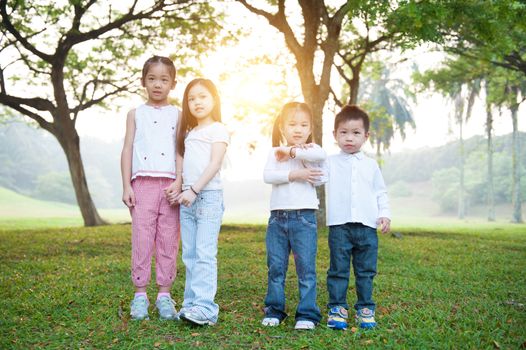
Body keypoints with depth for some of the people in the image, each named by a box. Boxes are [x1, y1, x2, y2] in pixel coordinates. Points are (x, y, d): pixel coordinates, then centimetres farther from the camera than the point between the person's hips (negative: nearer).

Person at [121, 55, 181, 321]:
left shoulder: (177, 115, 11)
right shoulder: (136, 114, 12)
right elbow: (127, 150, 8)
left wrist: (180, 182, -10)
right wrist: (126, 186, -1)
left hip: (170, 184, 0)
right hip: (142, 182, 0)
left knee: (168, 240, 2)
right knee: (142, 238, -2)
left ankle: (164, 295, 10)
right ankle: (140, 294, 6)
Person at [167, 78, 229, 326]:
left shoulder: (218, 130, 0)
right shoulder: (189, 133, 21)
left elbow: (215, 164, -11)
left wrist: (194, 190, -19)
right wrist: (180, 190, 7)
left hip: (208, 195, -7)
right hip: (188, 197, 7)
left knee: (204, 253, -12)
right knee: (189, 255, 6)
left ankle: (205, 308, -14)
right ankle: (191, 304, 10)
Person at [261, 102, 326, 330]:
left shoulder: (310, 149, 4)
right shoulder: (275, 152, 10)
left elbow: (321, 155, -21)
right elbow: (267, 175, -7)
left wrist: (292, 151, -16)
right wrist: (294, 174, -16)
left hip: (304, 217, -3)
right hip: (277, 216, 3)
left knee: (306, 267, -2)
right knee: (275, 267, 9)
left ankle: (307, 314, 6)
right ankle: (274, 311, 21)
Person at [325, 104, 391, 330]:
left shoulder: (371, 165, 12)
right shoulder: (330, 163, 6)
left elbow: (381, 192, 15)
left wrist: (384, 214, 3)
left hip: (368, 226, 2)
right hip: (339, 225, -2)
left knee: (366, 271, 9)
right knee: (338, 270, 3)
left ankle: (365, 308, 20)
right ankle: (337, 308, 12)